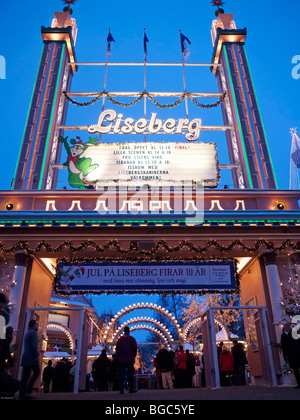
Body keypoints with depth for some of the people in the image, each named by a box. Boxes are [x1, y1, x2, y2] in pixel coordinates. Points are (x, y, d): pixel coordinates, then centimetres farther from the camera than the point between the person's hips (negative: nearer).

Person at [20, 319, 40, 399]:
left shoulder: (28, 333, 20)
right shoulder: (33, 332, -9)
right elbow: (34, 346, -18)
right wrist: (36, 356, -15)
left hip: (26, 358, 9)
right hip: (31, 357, -9)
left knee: (25, 375, 7)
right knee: (36, 372, -1)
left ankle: (22, 394, 6)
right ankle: (29, 389, -10)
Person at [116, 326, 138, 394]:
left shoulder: (119, 339, 7)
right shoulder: (132, 339, 0)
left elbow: (117, 349, 7)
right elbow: (135, 348, -5)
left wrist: (118, 358, 15)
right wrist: (133, 356, 11)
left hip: (121, 360, 2)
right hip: (130, 360, -1)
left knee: (121, 375, 2)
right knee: (130, 374, 6)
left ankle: (121, 389, -4)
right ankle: (131, 388, 8)